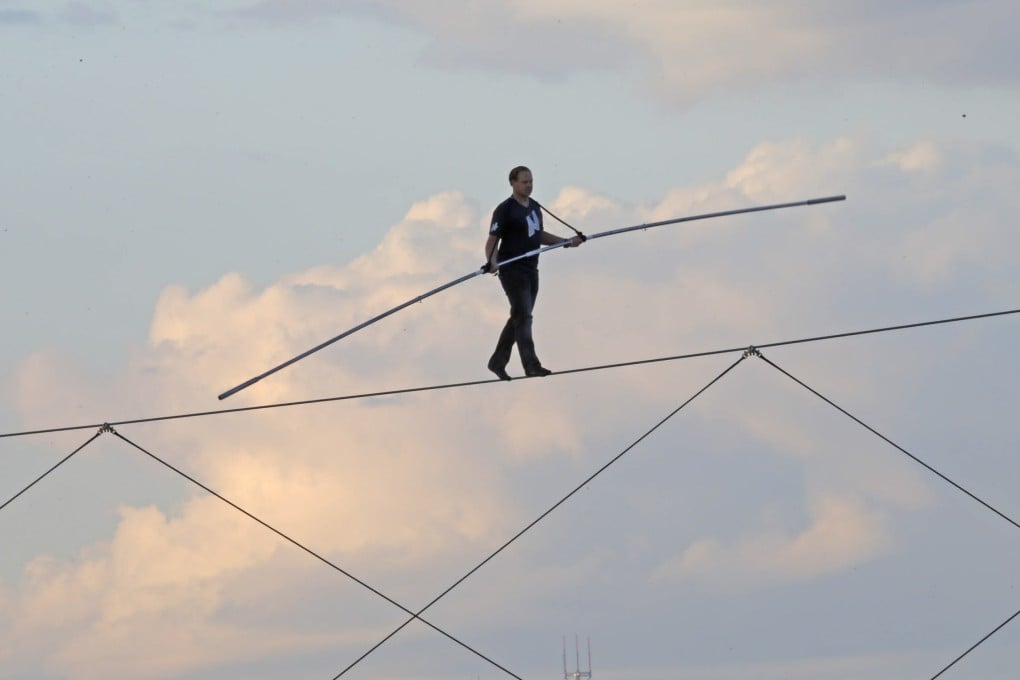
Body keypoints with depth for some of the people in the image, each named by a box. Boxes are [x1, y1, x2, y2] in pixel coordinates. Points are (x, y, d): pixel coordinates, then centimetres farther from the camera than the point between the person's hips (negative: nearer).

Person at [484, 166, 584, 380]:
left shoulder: (535, 207, 15)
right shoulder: (505, 210, -9)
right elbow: (492, 240, -14)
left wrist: (567, 242, 20)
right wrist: (491, 261, -31)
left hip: (531, 271, 8)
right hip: (512, 271, -8)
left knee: (518, 318, 11)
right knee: (523, 317, -13)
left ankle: (498, 362, 21)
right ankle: (531, 365, -19)